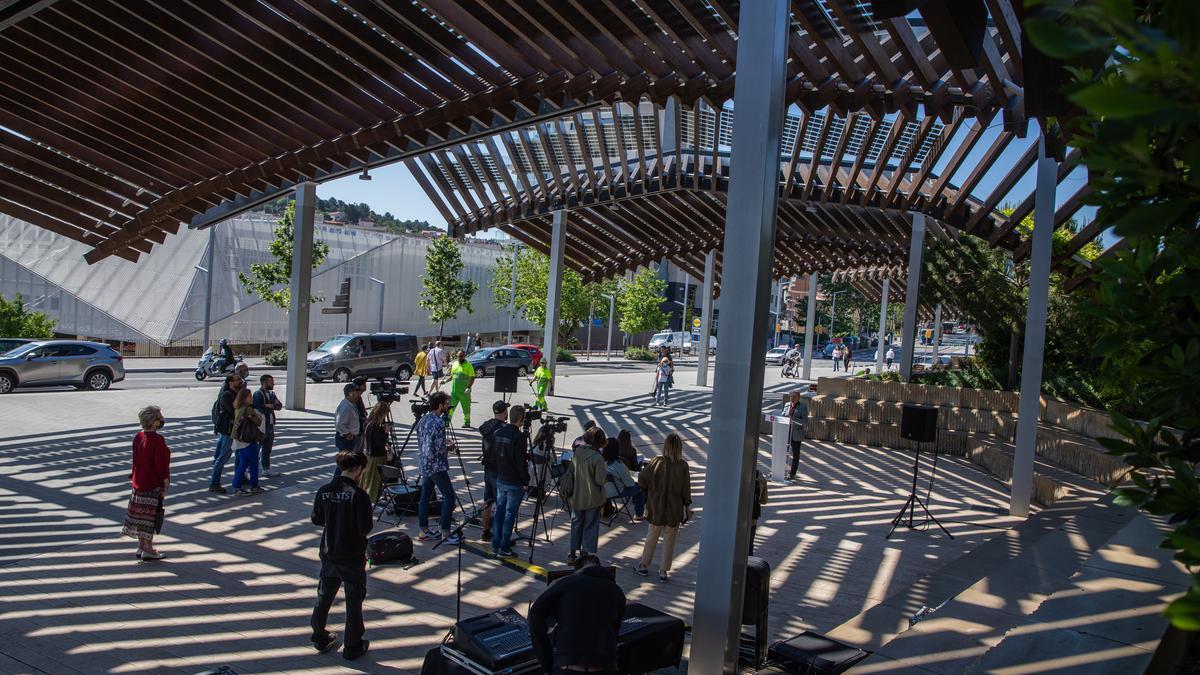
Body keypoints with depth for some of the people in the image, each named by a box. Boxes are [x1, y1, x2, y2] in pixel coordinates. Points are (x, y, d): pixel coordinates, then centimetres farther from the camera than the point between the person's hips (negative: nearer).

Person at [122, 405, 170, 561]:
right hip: (153, 485, -8)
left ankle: (141, 547, 25)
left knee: (141, 515, 15)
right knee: (150, 516, 1)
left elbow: (136, 460, 12)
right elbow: (162, 465, -19)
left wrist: (135, 477, 20)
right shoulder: (157, 440, -21)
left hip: (139, 482, 8)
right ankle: (148, 550, 7)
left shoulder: (138, 437, 4)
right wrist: (166, 485, -12)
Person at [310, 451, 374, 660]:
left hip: (328, 554, 5)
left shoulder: (324, 491, -3)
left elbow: (316, 520, 5)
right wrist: (371, 522, 1)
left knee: (324, 596, 21)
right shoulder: (358, 494, -20)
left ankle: (320, 638, 35)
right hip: (352, 556, -5)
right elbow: (365, 527, -20)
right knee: (354, 600, 8)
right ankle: (353, 647, 16)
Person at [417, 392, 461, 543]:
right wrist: (451, 447, -1)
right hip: (437, 466, -9)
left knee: (425, 497, 12)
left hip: (425, 465, 9)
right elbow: (440, 449, -21)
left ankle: (424, 530, 19)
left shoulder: (423, 420, 8)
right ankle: (445, 532, -2)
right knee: (449, 497, -2)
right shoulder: (439, 423, -20)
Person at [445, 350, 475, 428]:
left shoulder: (468, 365, -6)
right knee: (450, 406, 4)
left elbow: (472, 378, -9)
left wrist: (469, 388, -19)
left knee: (466, 407, 5)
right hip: (454, 390, 5)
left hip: (464, 391, -5)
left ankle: (467, 423, 16)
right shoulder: (455, 364, 13)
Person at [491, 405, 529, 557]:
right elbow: (521, 462, -20)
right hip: (515, 482, -7)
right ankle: (504, 548, 4)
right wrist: (526, 481, -9)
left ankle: (495, 545, 20)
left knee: (500, 511, 14)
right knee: (510, 514, 1)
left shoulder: (498, 433, 3)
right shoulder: (519, 437, -20)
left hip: (500, 480, 7)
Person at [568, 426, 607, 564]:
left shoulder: (577, 452, -4)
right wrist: (605, 472, 1)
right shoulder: (597, 458, -21)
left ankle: (573, 553, 23)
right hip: (592, 498, -5)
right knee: (590, 526, 8)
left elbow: (571, 470, 7)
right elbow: (600, 480, -17)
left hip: (576, 497, 5)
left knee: (576, 524, 17)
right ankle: (586, 553, 11)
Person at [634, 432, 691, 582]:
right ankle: (664, 571, 16)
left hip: (656, 506, 1)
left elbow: (641, 479, -11)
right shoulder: (683, 466, -13)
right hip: (675, 508, -1)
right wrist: (687, 506, 6)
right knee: (669, 540, 11)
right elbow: (686, 489, -6)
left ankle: (644, 565, 26)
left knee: (652, 536, 17)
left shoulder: (656, 461, -11)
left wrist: (648, 491, 8)